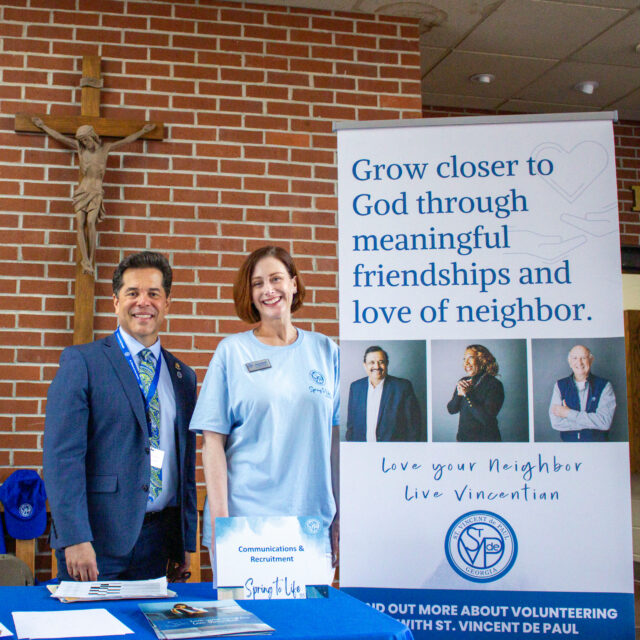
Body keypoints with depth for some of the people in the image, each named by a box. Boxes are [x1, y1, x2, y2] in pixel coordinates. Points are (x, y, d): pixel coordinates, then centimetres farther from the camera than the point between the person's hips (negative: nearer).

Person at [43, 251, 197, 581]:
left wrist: (186, 544, 11)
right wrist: (75, 538, -17)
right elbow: (62, 454, -10)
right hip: (98, 536, -4)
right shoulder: (81, 361, -3)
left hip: (158, 541, 4)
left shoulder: (183, 377, 13)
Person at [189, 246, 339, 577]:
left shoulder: (325, 351, 8)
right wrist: (219, 517, -9)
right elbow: (212, 439, -2)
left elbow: (338, 436, 8)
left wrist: (341, 518, 4)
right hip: (245, 519, -2)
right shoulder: (232, 351, 2)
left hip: (312, 520, 2)